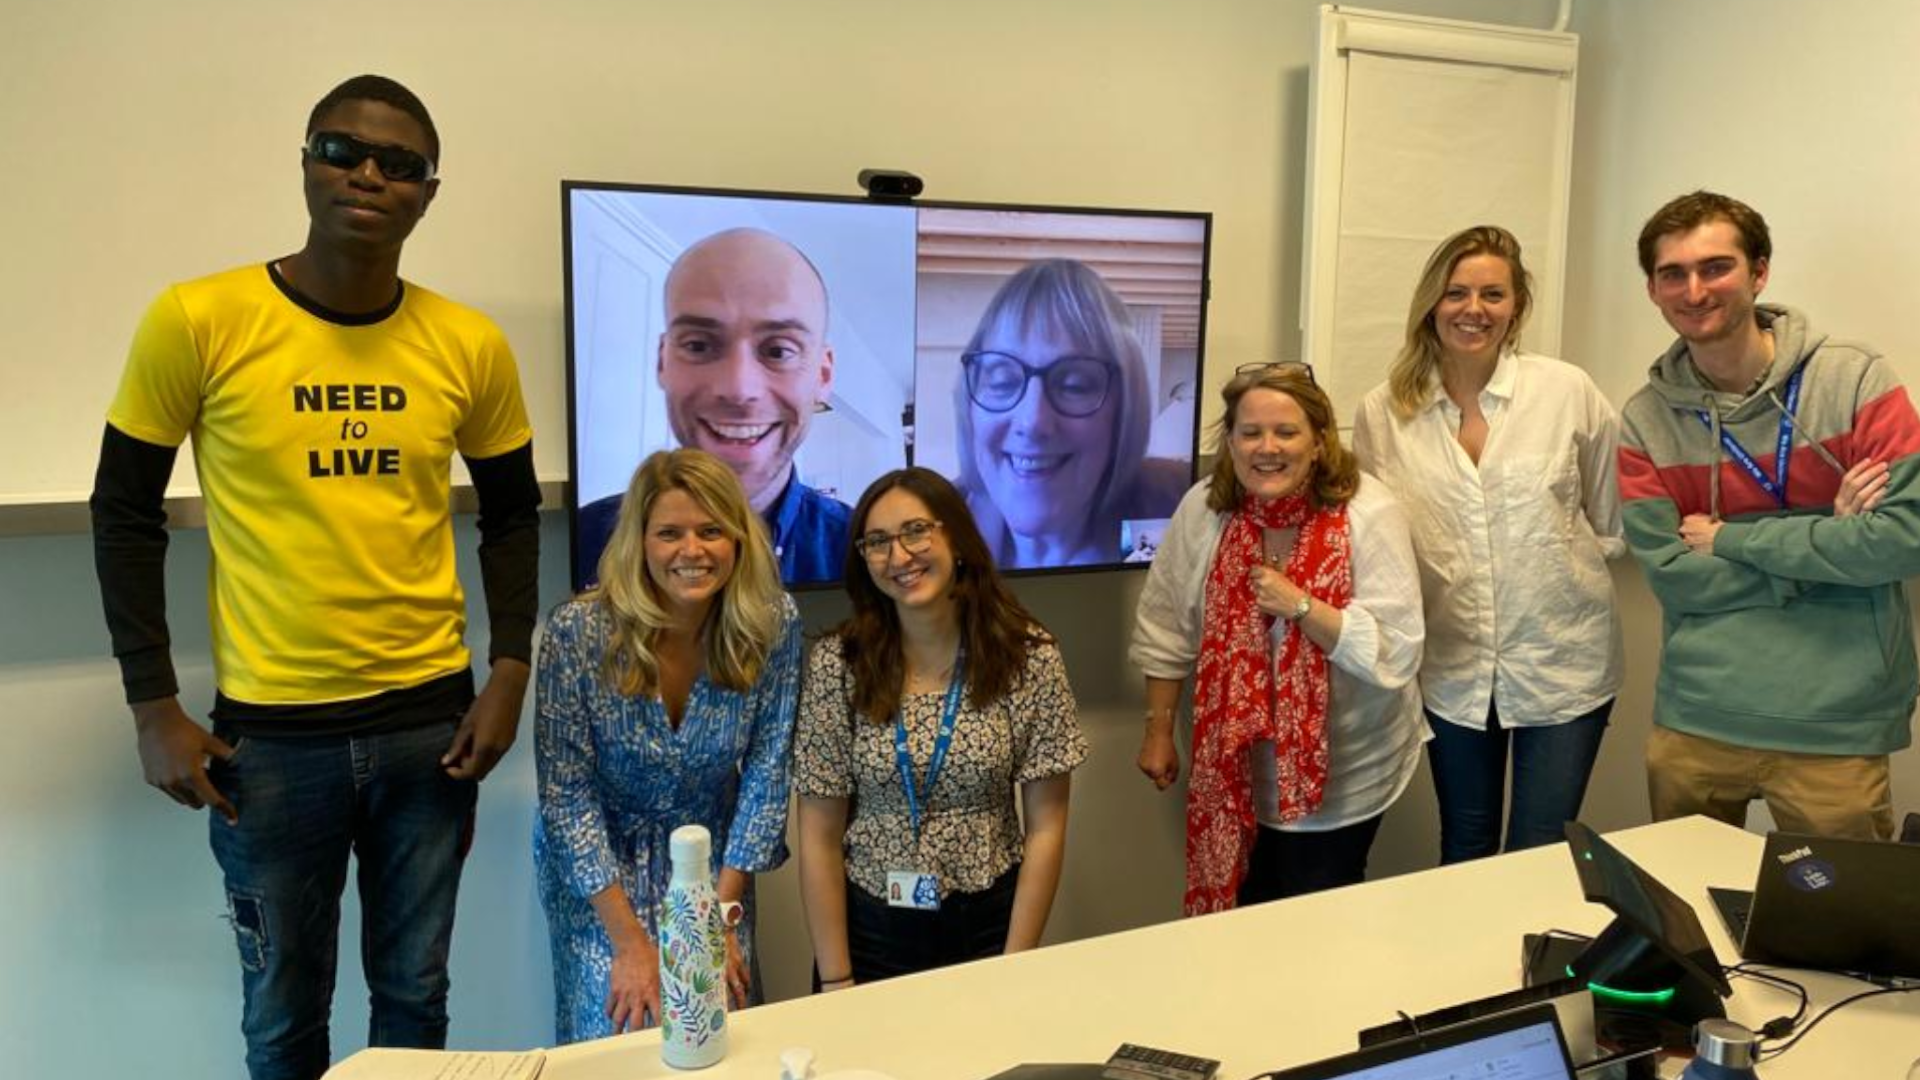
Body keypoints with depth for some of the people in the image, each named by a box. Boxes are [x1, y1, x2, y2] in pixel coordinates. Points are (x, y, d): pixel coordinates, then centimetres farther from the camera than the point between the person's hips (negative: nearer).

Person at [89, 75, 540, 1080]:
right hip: (269, 731, -2)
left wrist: (509, 671, 0)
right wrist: (153, 705, -4)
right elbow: (125, 510, 0)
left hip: (428, 720, 2)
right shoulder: (195, 320, -8)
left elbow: (513, 513, 9)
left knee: (414, 993, 16)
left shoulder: (470, 345, -2)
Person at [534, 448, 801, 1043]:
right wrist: (631, 942, -18)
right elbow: (567, 795, -18)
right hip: (597, 866, -1)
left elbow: (766, 772, -10)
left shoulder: (774, 624, -17)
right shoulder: (578, 631, -23)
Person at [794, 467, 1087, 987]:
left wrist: (1015, 967, -9)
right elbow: (820, 839, -7)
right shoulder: (836, 663, -10)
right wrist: (837, 982, -8)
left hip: (989, 922, 0)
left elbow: (1046, 829, -6)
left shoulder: (1029, 656, -10)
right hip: (869, 927, 0)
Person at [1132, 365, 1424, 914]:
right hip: (1236, 763, 3)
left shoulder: (1369, 514, -18)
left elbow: (1397, 653, -22)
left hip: (1340, 773, -2)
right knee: (1243, 909, 18)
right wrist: (1159, 732, 4)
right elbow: (1165, 629, 0)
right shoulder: (1203, 509, -10)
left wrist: (1299, 606, -29)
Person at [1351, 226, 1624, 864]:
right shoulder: (1383, 412, -3)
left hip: (1563, 664, -1)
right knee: (1464, 856, 18)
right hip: (1452, 671, 2)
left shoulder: (1568, 392, -6)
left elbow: (1616, 518, 5)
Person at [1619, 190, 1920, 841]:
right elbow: (1673, 575, -7)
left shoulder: (1854, 380, -6)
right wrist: (1827, 538, -12)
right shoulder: (1644, 420, 0)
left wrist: (1729, 538, -13)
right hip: (1693, 719, 2)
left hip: (1836, 725, -2)